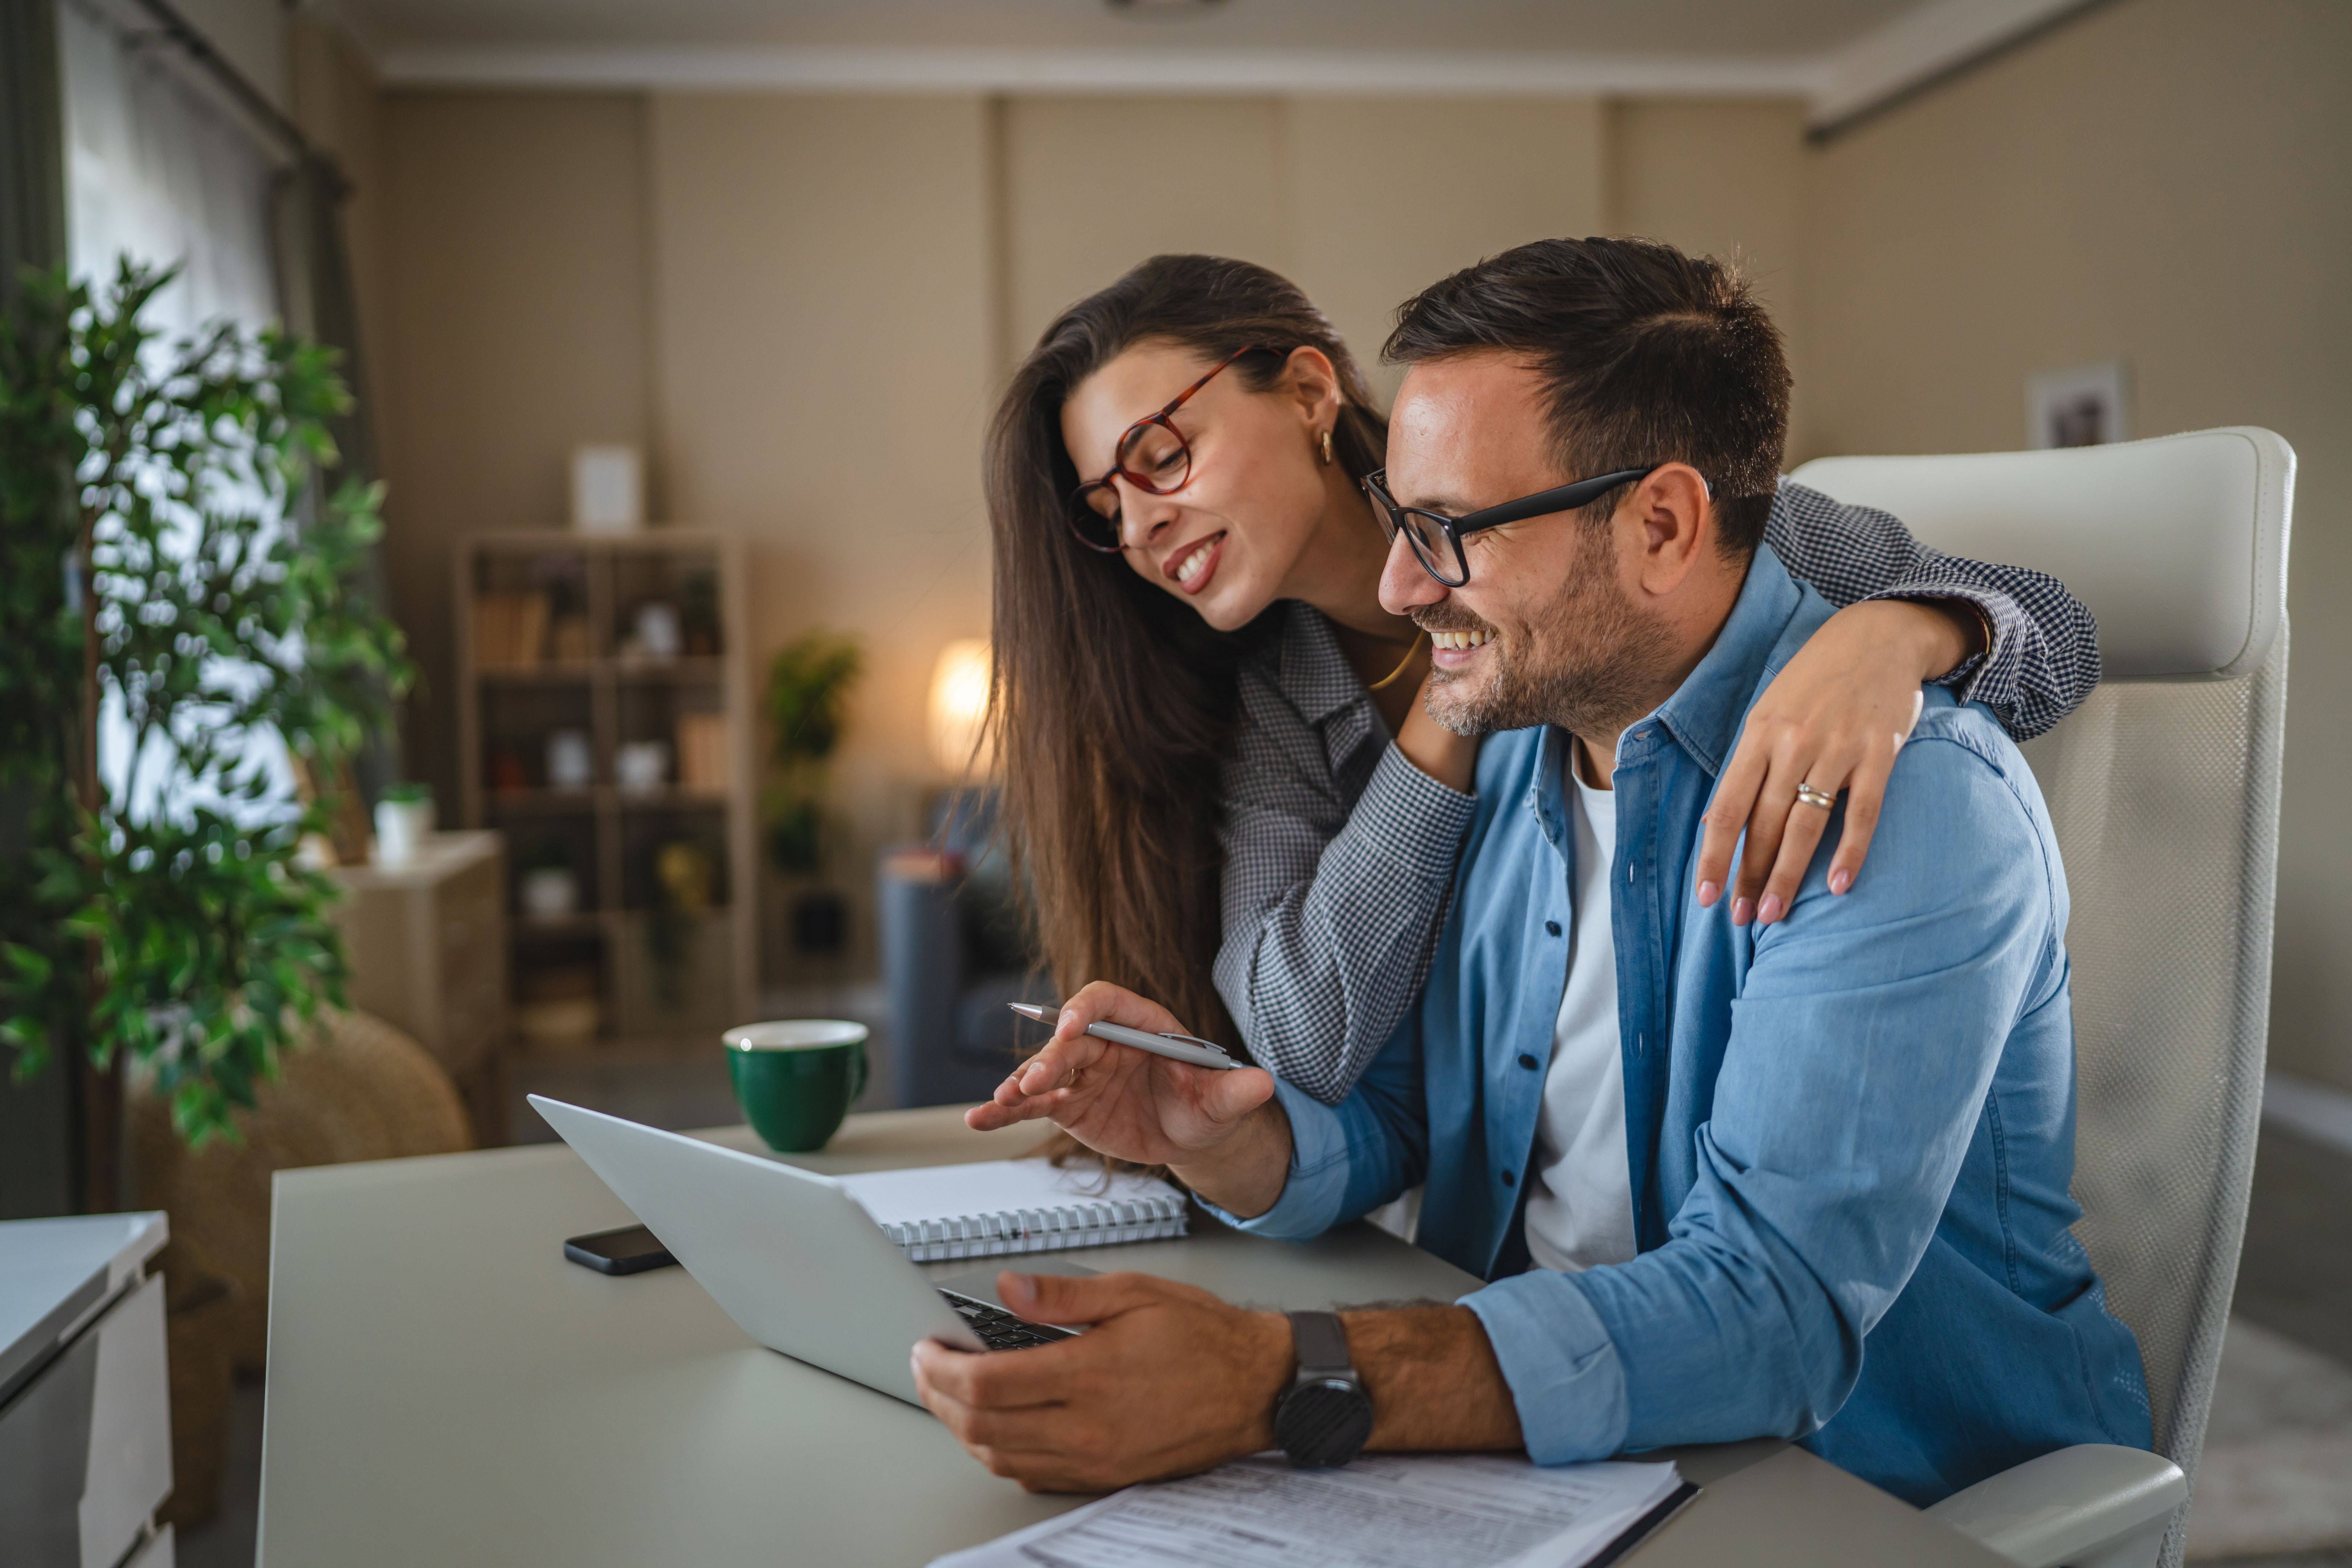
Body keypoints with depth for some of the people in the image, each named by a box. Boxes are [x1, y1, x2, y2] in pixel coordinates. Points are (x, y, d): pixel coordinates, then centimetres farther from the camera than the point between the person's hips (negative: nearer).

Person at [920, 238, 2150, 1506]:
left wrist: (1279, 1385, -41)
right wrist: (1222, 1141, -14)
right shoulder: (1502, 753, 3)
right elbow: (1388, 1115, 9)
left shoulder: (1913, 803, -22)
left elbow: (1771, 1311, -31)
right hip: (1524, 1446, 6)